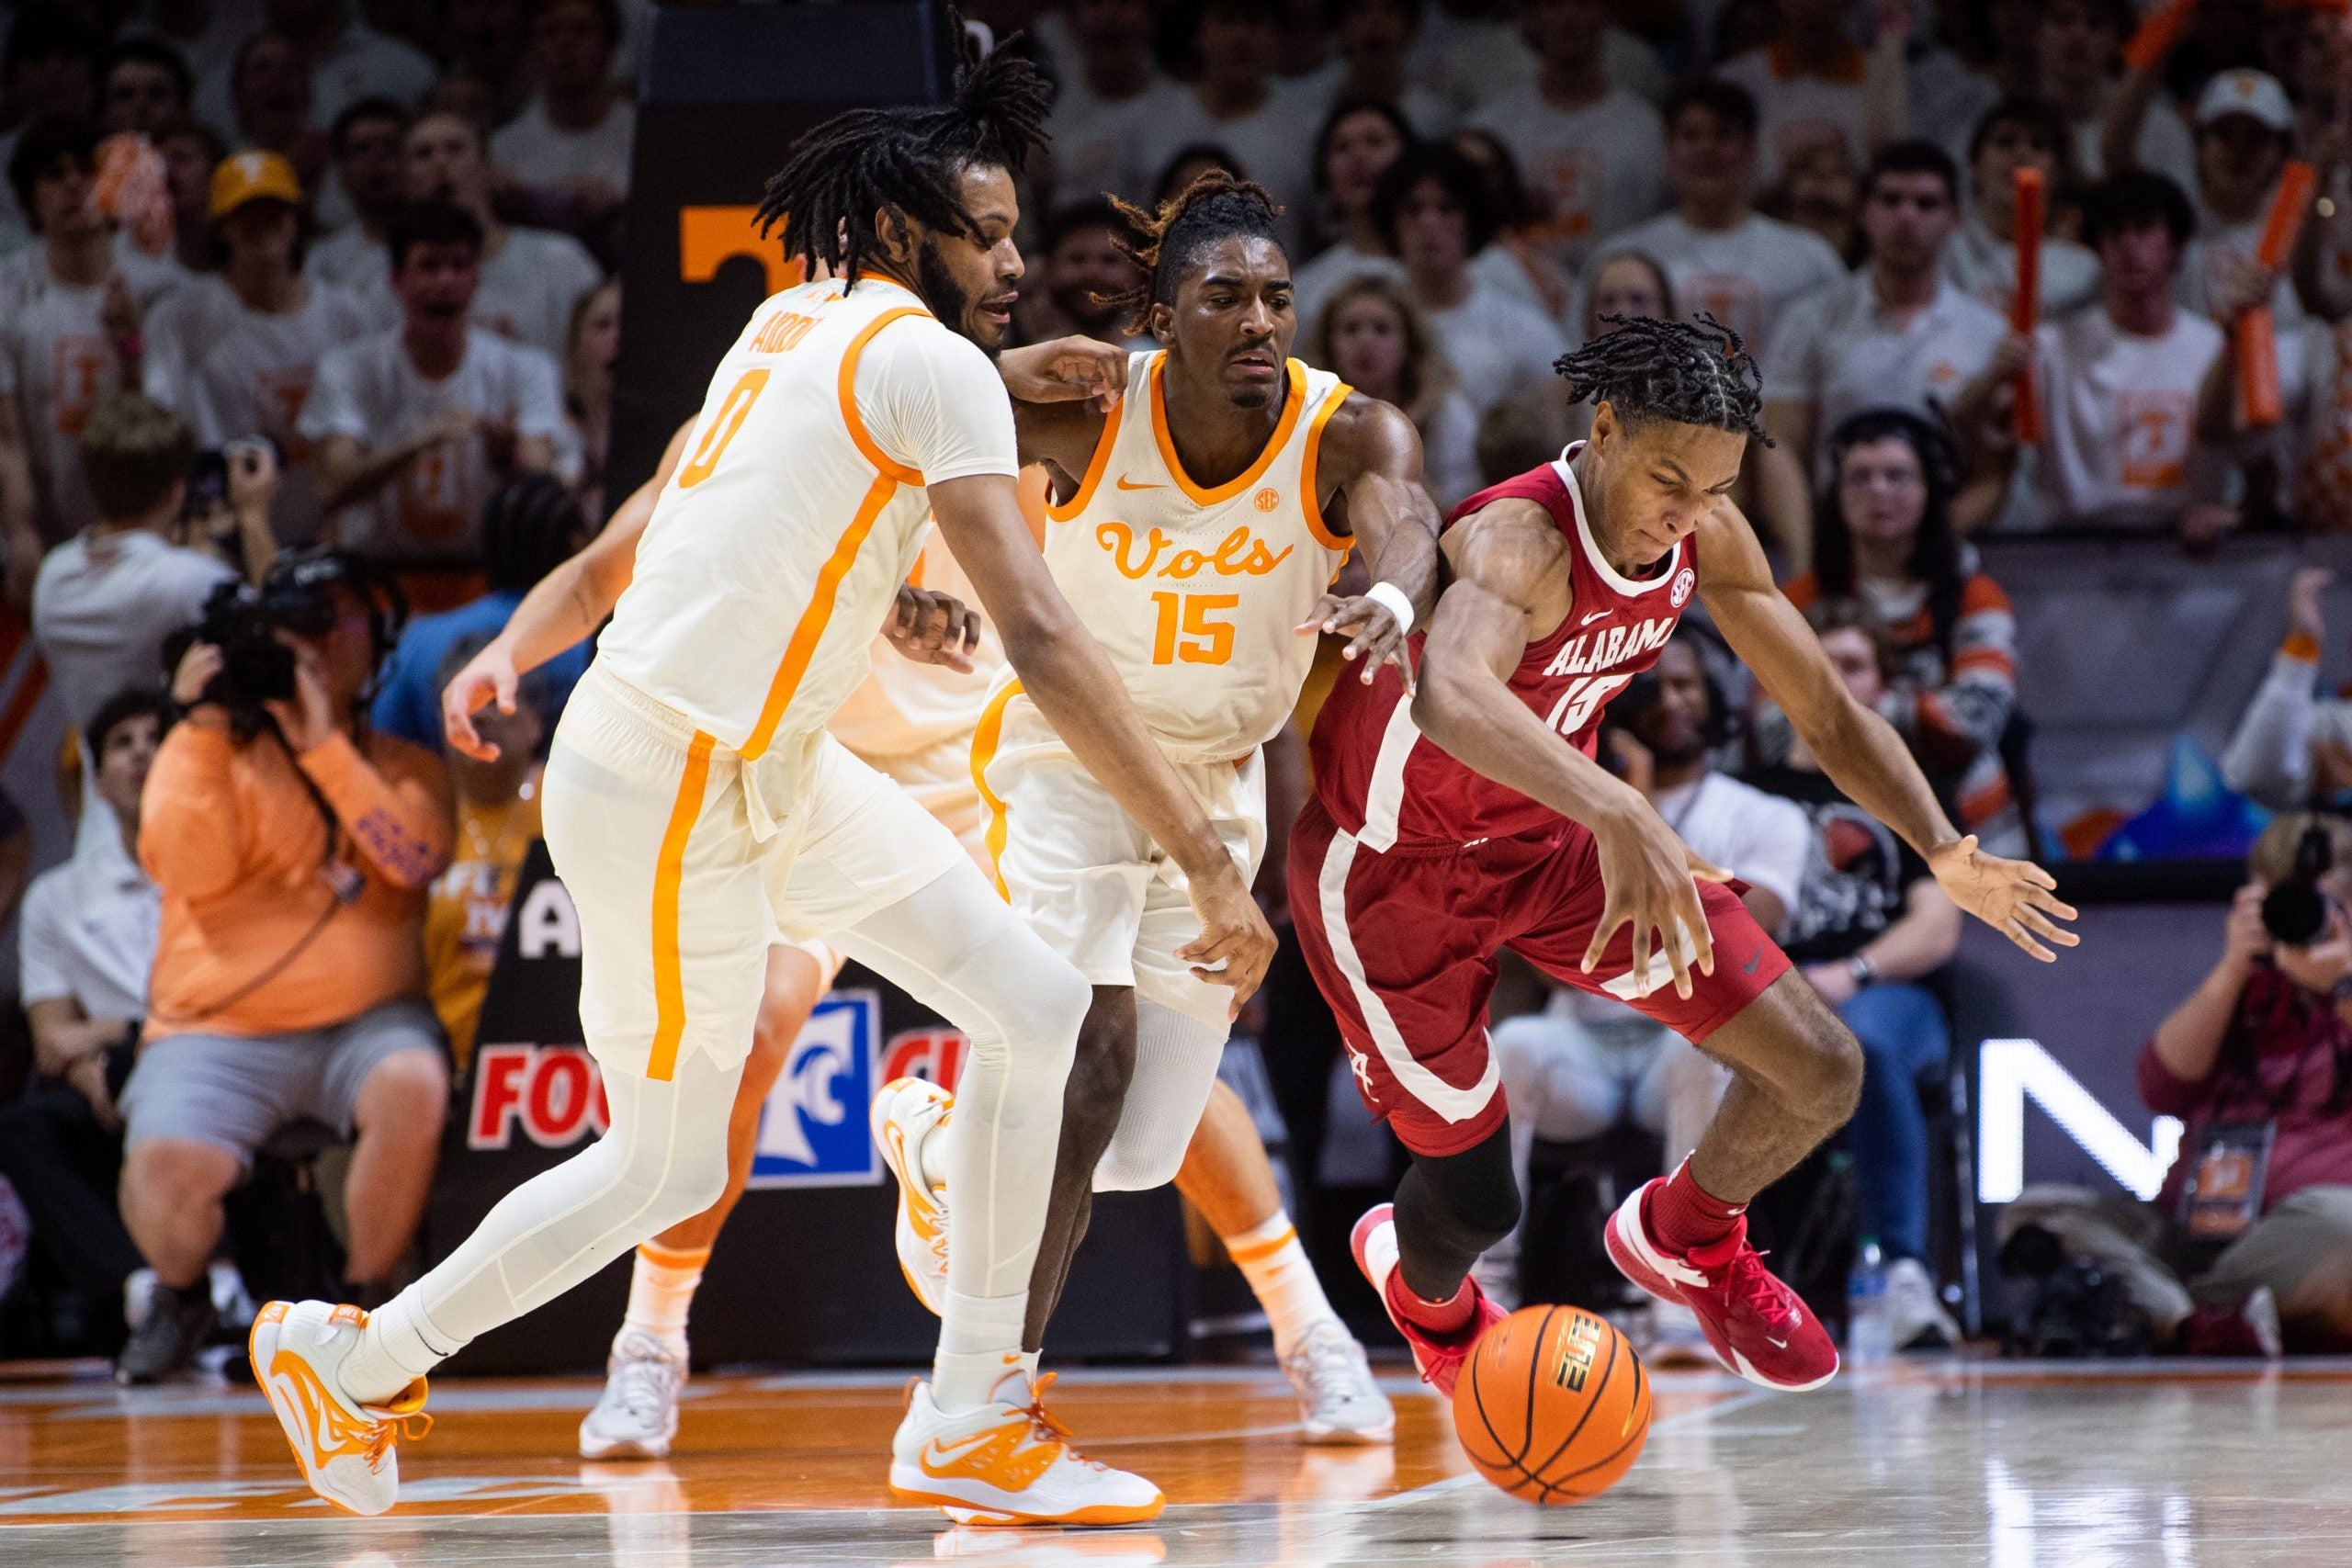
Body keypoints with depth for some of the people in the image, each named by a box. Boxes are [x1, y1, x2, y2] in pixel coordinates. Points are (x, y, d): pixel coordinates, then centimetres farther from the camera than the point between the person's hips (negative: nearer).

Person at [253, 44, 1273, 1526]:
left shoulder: (799, 322, 10)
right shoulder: (933, 364, -17)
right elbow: (1040, 638, -24)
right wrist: (1208, 856, -25)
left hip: (771, 763, 10)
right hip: (668, 789, -10)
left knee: (1036, 1004, 3)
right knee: (669, 1171, 3)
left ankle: (970, 1417, 5)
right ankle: (349, 1355, 23)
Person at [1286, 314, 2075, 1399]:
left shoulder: (1707, 538, -12)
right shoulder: (1517, 541, -36)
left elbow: (1827, 712, -1)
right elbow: (1448, 696, -59)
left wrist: (1941, 851, -18)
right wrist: (1616, 813, -74)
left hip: (1552, 838, 6)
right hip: (1395, 866, -6)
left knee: (1818, 1074, -5)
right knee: (1476, 1205, 1)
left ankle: (1681, 1240, 29)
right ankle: (1423, 1292, 42)